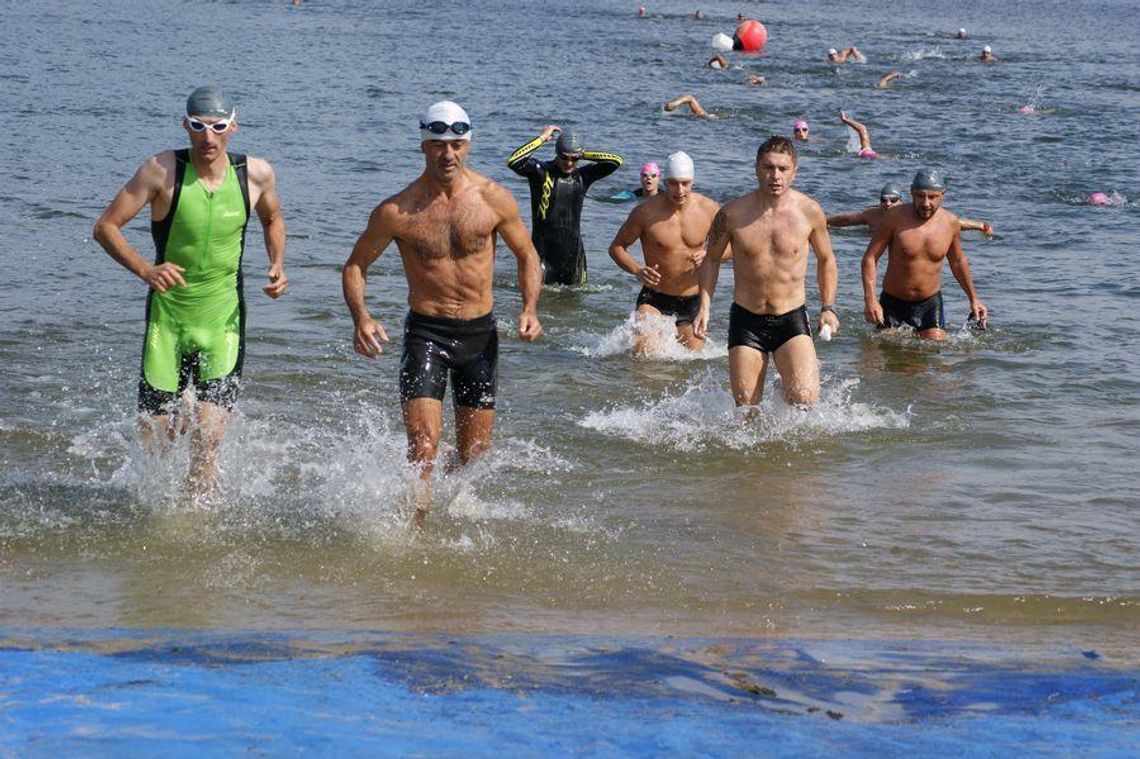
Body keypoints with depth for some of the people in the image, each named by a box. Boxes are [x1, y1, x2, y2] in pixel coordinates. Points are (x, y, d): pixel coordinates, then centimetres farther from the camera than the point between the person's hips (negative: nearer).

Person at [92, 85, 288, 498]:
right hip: (167, 317, 0)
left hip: (223, 320, 0)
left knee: (208, 439, -11)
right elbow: (105, 227, -8)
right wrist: (144, 269, -23)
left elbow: (272, 218, 19)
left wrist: (277, 265, 1)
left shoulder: (256, 174, -4)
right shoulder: (162, 170, -12)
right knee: (153, 437, 5)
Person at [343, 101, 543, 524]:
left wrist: (530, 309, -8)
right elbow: (355, 266, 2)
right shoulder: (397, 211, -9)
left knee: (475, 454, 10)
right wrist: (361, 318, -17)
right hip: (426, 332, -3)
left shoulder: (493, 199, -4)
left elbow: (527, 256, 9)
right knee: (423, 449, -18)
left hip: (480, 332, 3)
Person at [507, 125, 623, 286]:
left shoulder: (582, 176, 7)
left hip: (573, 251, 4)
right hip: (544, 251, -4)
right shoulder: (541, 171, -4)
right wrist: (541, 138, -13)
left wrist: (583, 154, 2)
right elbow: (513, 161, -20)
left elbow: (616, 161, 4)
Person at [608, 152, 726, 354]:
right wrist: (637, 271, -20)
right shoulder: (646, 212, -12)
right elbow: (617, 247, -1)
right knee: (642, 349, -27)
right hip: (654, 299, -3)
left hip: (693, 301, 3)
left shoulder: (709, 210, -5)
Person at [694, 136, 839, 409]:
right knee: (747, 411, 0)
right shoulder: (733, 213, -6)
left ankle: (787, 387, 17)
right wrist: (704, 307, -1)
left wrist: (828, 308, 4)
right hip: (746, 319, 1)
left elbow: (826, 260, 12)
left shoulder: (809, 212, -5)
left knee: (805, 398, -18)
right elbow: (711, 259, 10)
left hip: (792, 318, 0)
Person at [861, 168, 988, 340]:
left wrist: (973, 298, 15)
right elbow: (870, 257, -12)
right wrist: (869, 299, -23)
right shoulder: (896, 217, -14)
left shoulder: (950, 222, -5)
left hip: (930, 303, 1)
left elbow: (958, 261, 14)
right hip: (893, 302, -1)